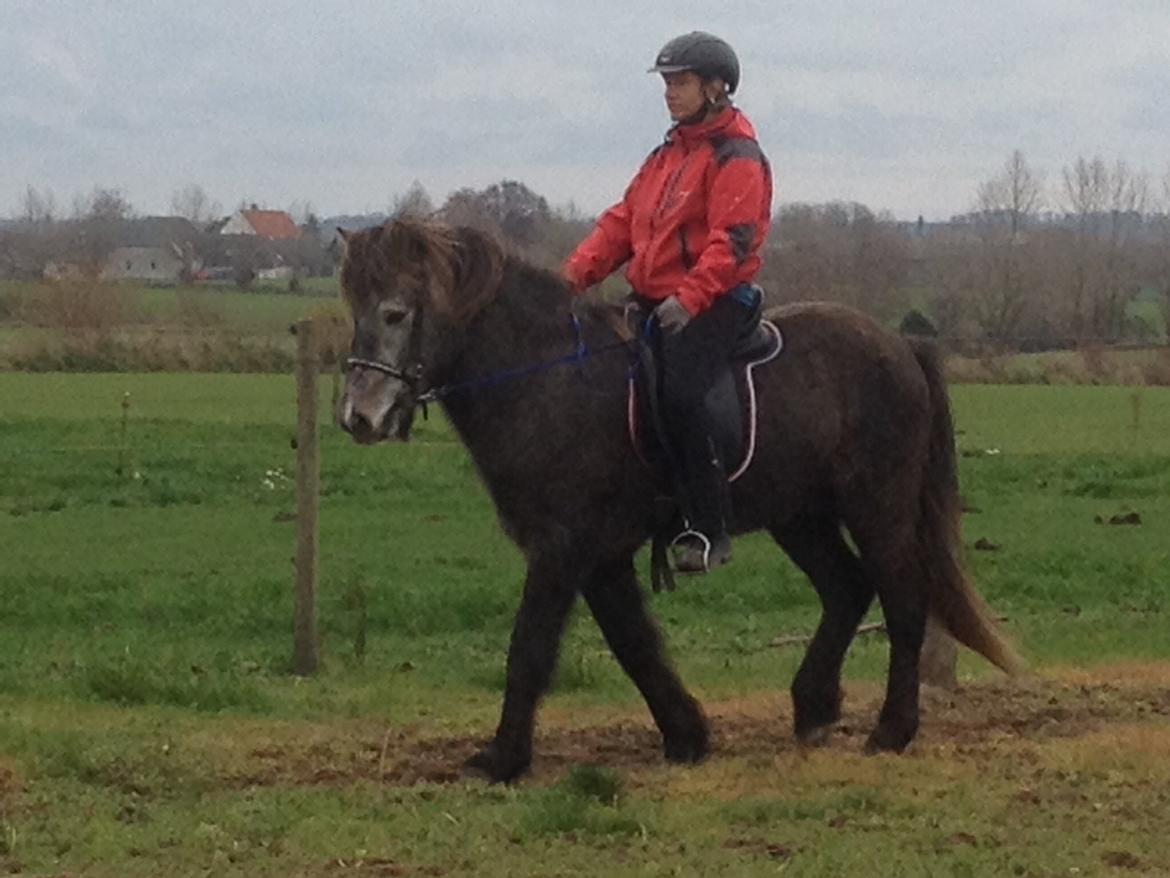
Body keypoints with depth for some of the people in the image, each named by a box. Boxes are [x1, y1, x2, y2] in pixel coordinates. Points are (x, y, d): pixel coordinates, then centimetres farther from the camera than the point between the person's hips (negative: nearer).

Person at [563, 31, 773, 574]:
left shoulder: (737, 160, -6)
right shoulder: (667, 157, 21)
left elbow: (731, 243, -17)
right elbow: (622, 223, 17)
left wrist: (689, 298, -28)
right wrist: (578, 271, 2)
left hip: (713, 302, -9)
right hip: (652, 301, 9)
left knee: (679, 392, -29)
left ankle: (707, 528, -24)